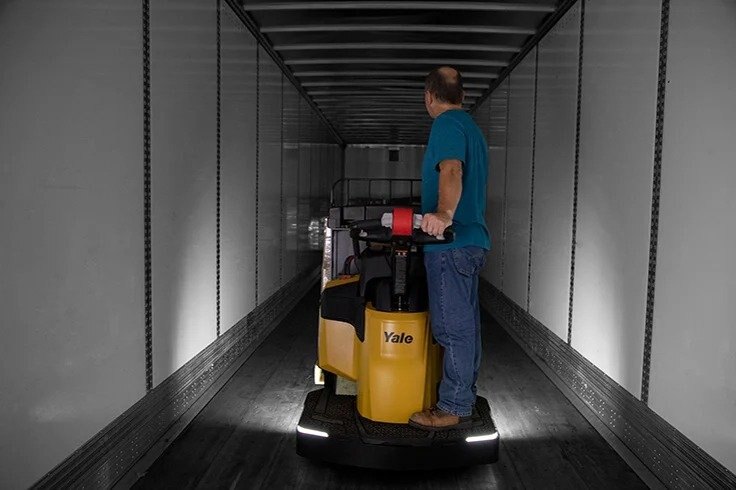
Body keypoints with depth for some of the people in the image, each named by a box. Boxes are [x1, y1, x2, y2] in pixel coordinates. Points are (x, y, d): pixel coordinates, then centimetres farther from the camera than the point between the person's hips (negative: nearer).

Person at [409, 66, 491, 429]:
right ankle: (465, 398, 25)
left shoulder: (446, 125, -9)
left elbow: (452, 171, -28)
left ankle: (453, 409, 0)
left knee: (452, 327, -6)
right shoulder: (472, 127, 22)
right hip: (473, 238, 10)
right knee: (466, 323, 15)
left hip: (451, 243, -10)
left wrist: (443, 213, -44)